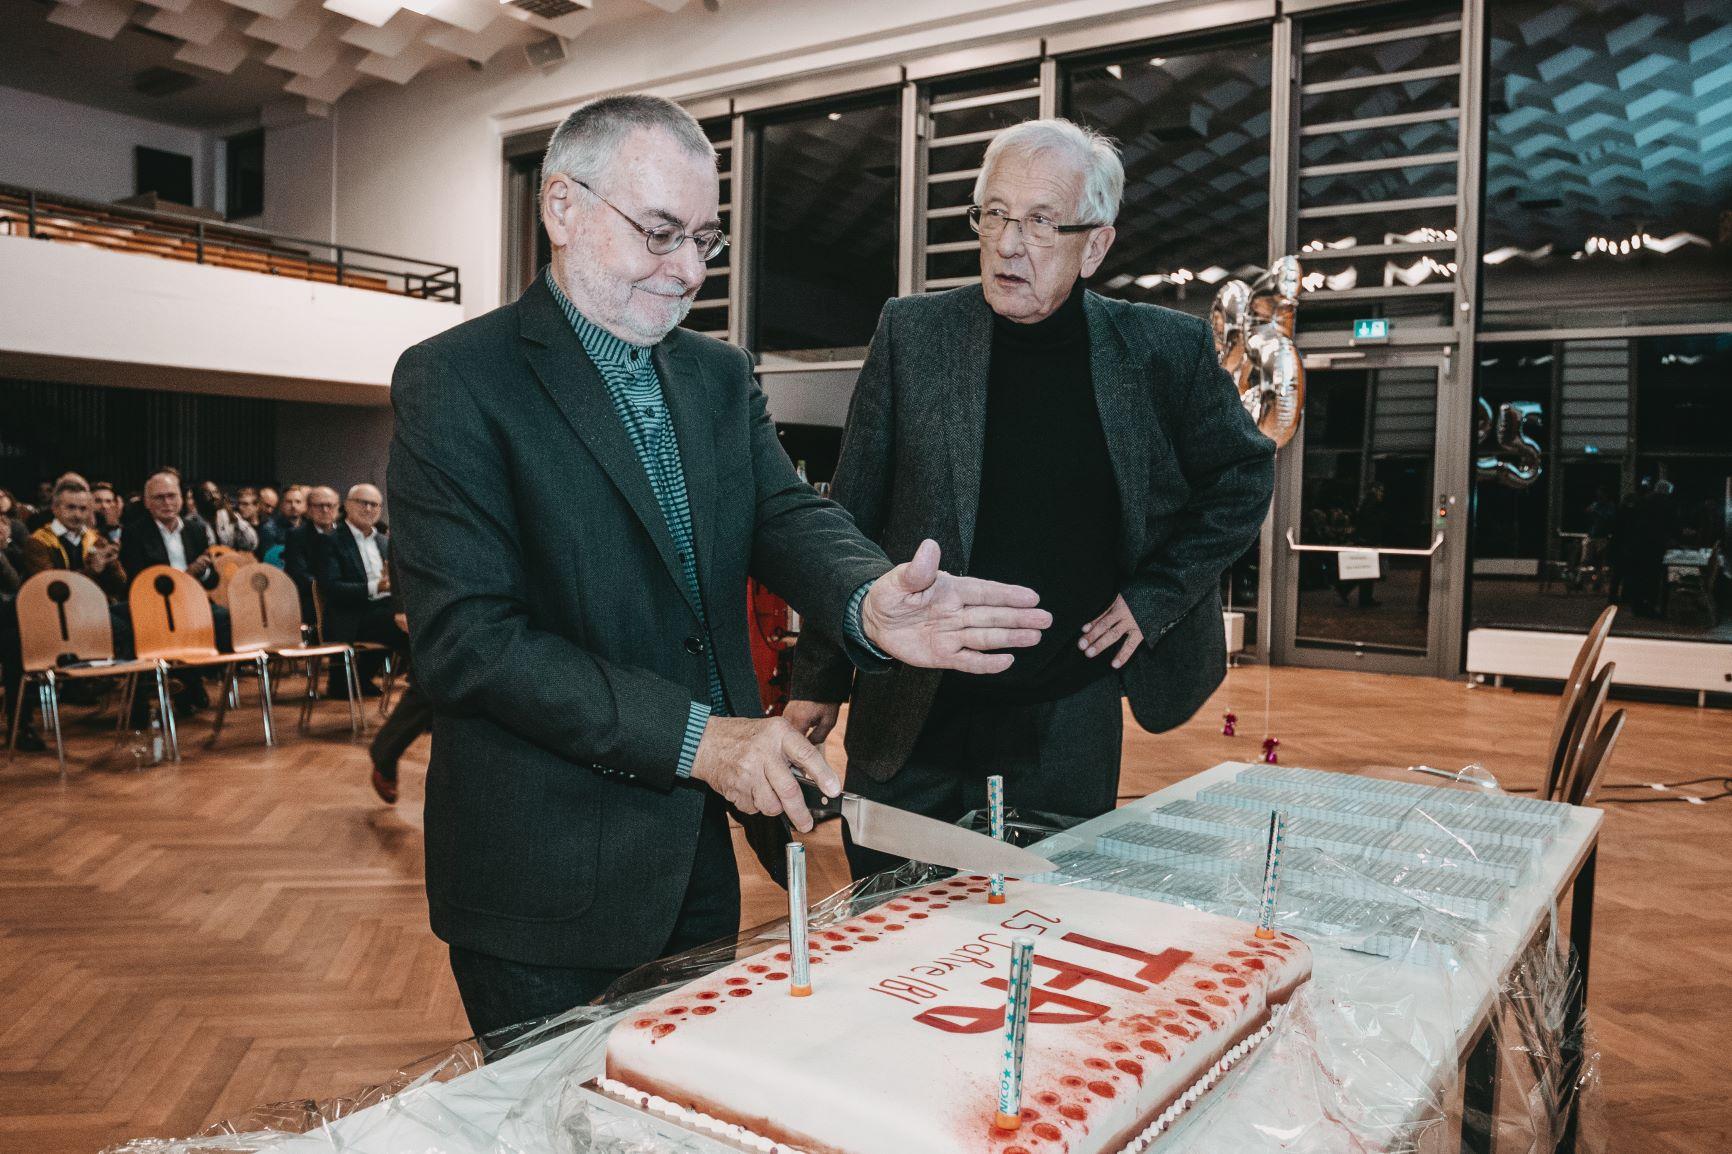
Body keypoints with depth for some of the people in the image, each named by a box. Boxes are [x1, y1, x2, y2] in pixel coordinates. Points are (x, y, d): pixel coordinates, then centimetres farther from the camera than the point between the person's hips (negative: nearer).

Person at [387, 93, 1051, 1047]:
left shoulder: (719, 376, 9)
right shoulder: (455, 382, -11)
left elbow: (786, 514, -4)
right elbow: (465, 637, -20)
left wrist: (869, 602, -28)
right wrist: (694, 737, -24)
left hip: (699, 858, 6)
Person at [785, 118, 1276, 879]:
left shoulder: (1165, 352, -3)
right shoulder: (912, 333, -3)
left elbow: (1243, 474, 13)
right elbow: (849, 520, 1)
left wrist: (1154, 597, 1)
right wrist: (819, 680, 2)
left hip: (1070, 722, 0)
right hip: (912, 717, 0)